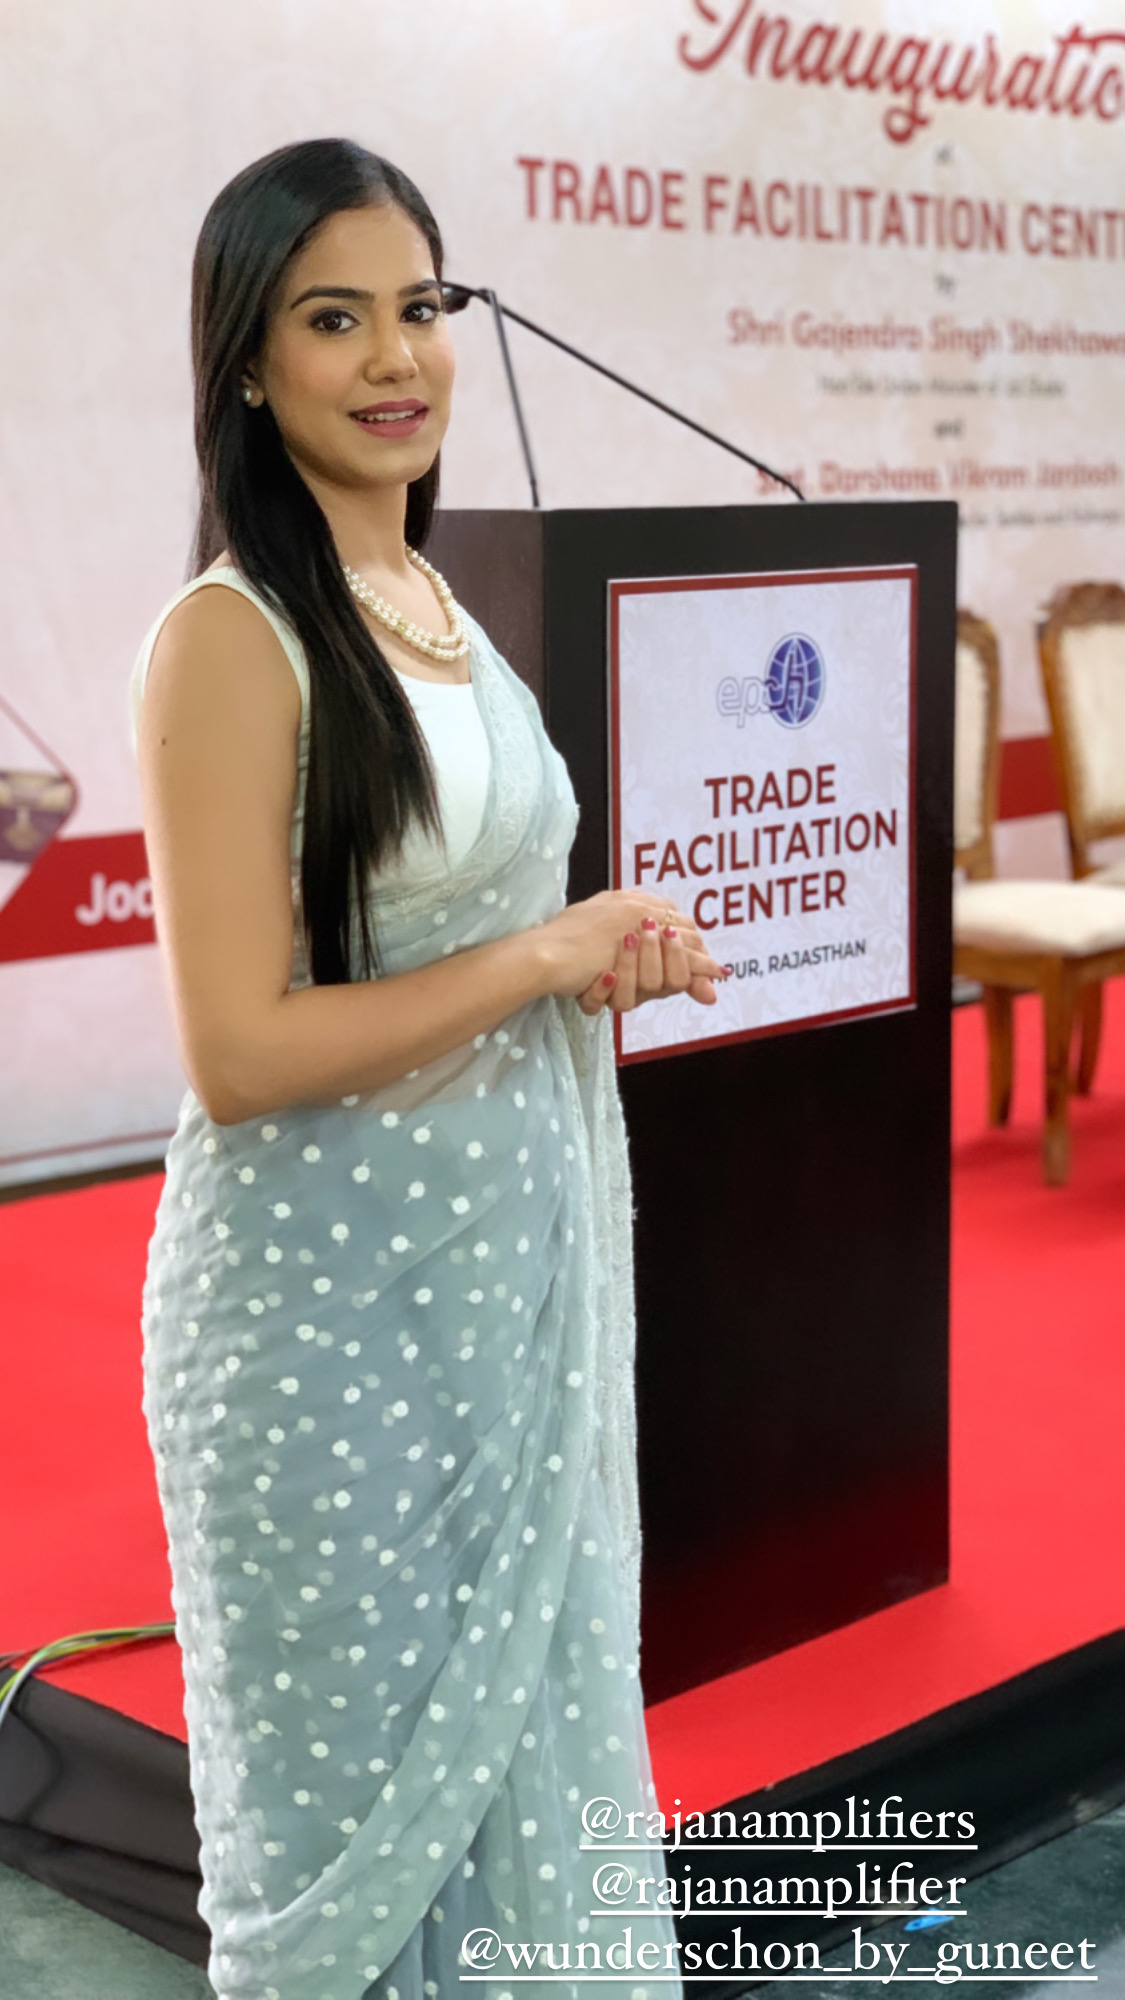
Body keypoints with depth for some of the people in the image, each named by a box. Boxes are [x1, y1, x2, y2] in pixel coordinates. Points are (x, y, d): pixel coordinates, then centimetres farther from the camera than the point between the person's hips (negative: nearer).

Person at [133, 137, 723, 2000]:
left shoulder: (440, 605, 8)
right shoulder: (231, 639, -16)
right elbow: (240, 1052, -21)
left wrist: (615, 945, 5)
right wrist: (545, 955, -16)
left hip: (516, 1259, 8)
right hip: (331, 1288, -8)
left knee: (528, 1747, 19)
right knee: (363, 1800, 10)